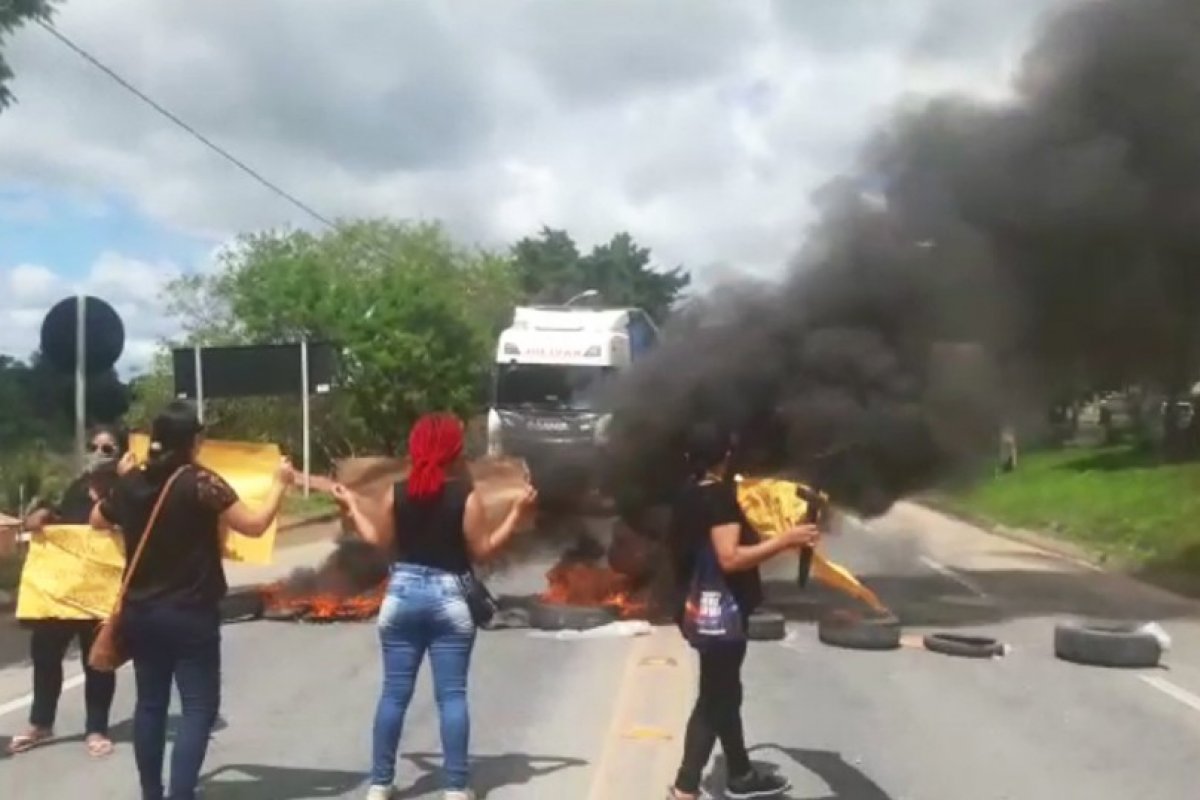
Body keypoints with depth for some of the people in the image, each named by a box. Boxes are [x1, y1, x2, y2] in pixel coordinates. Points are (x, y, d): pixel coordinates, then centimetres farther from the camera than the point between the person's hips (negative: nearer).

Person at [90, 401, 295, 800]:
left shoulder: (131, 482, 2)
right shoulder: (200, 482, -16)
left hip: (139, 612, 6)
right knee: (199, 707, -1)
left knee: (150, 703, 15)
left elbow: (97, 520, 21)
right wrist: (280, 483, -4)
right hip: (190, 614, -6)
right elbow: (255, 525, -16)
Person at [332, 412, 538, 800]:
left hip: (402, 595, 3)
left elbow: (381, 541, 9)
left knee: (394, 693, 9)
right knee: (452, 695, 4)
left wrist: (351, 507, 21)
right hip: (448, 598, -2)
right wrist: (517, 514, 1)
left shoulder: (396, 494, -2)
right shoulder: (466, 497, -9)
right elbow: (482, 551, -5)